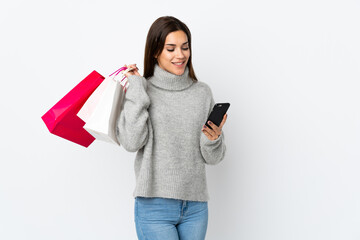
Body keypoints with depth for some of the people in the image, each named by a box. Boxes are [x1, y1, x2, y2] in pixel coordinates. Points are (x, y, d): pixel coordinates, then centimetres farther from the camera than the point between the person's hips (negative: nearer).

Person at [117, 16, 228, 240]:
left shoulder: (203, 92, 7)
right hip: (154, 205, -3)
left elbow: (213, 158, 8)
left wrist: (213, 138, -14)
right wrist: (136, 91, -11)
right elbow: (131, 142, -15)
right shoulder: (140, 91, 0)